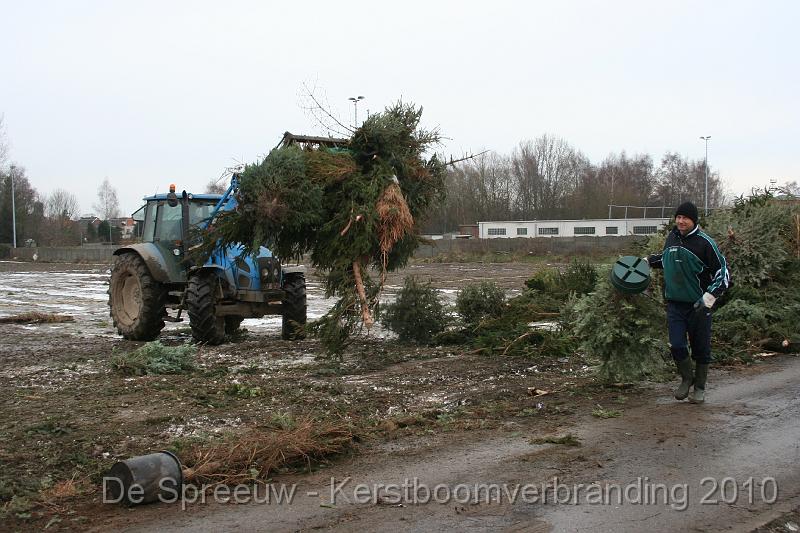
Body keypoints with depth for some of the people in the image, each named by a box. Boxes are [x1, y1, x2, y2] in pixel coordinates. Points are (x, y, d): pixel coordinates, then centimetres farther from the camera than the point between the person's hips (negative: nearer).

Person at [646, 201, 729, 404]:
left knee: (701, 348, 7)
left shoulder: (704, 243, -11)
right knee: (676, 346, -3)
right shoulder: (672, 237, 6)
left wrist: (708, 298, -17)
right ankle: (686, 378, 23)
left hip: (698, 306, -4)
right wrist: (648, 260, 18)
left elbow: (722, 273, -9)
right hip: (674, 304, 4)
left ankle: (700, 388, 24)